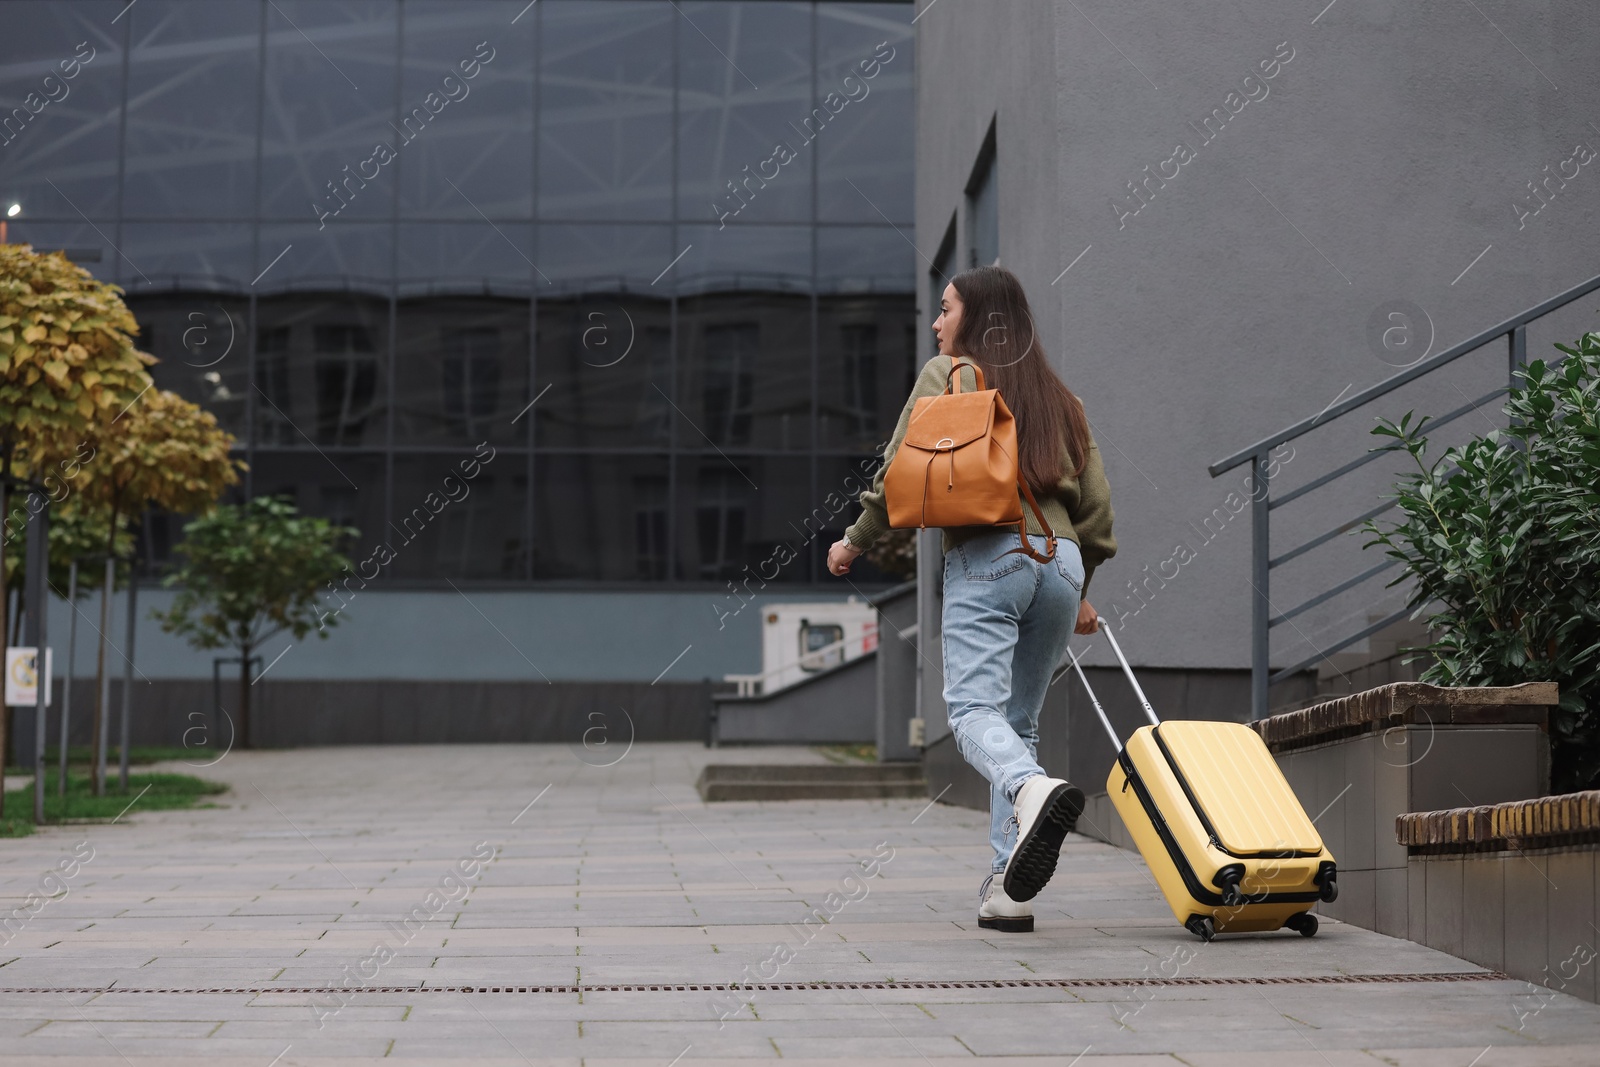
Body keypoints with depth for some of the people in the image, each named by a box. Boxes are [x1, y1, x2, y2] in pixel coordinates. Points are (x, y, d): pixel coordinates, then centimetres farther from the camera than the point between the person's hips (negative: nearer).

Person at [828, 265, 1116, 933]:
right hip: (1060, 559, 5)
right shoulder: (1058, 397, 24)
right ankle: (1007, 888, 0)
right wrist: (1080, 590, 30)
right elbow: (1095, 501, 21)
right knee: (1020, 720, 8)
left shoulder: (946, 375, 9)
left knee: (975, 709, -14)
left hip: (986, 557, -5)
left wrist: (856, 541, 14)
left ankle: (1033, 790, -47)